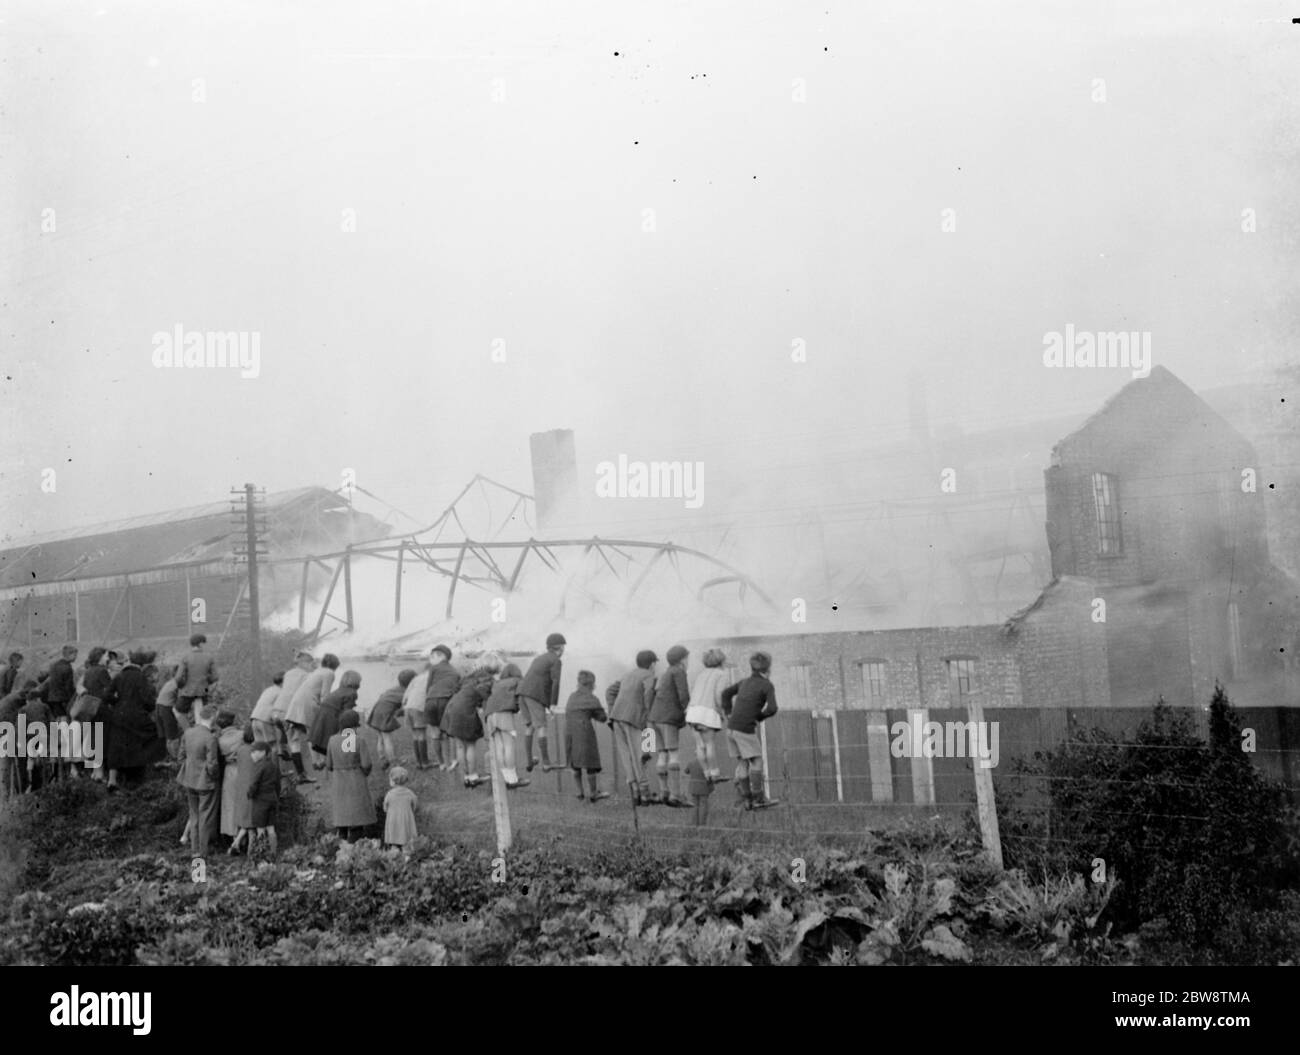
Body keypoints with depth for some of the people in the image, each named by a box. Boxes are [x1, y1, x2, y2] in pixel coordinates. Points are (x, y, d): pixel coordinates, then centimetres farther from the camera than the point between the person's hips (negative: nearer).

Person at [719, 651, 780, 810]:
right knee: (756, 761, 3)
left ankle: (746, 800, 9)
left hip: (732, 727, 7)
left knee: (742, 763, 10)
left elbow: (726, 693, 23)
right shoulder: (768, 686, -5)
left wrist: (729, 714, 16)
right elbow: (772, 709, -16)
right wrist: (759, 717, 2)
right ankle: (758, 798, 3)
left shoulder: (746, 682, 17)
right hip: (746, 729, -7)